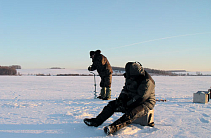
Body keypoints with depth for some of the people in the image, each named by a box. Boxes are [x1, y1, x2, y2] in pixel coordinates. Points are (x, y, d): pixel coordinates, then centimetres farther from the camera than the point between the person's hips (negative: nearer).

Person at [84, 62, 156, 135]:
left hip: (145, 103, -8)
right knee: (112, 104, -2)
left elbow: (140, 98, -26)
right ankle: (96, 121, -3)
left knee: (131, 113, -38)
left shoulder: (147, 81, -23)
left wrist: (127, 104, -21)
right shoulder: (130, 78, 3)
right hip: (132, 101, 8)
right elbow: (125, 89, 15)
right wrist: (121, 98, -3)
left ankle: (114, 127, -58)